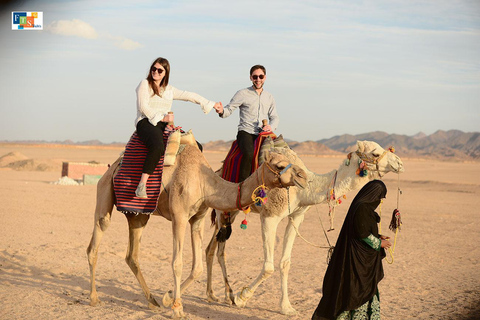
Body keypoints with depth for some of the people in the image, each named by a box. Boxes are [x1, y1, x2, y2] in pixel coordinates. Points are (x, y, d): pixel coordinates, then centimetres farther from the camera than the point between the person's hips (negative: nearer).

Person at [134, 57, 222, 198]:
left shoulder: (169, 90, 22)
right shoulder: (145, 84, 6)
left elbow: (190, 96, 26)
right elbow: (143, 107, -5)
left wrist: (211, 104, 27)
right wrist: (162, 117, -13)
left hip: (164, 125, 6)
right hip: (146, 122, -6)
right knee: (158, 147, -39)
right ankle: (142, 185, -39)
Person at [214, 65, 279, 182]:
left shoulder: (269, 97, 18)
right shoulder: (242, 94, 4)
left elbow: (274, 117, 20)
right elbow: (229, 109, 1)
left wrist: (271, 127, -2)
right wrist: (222, 111, -23)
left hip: (262, 135, 4)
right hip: (246, 132, -4)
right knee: (249, 153, -33)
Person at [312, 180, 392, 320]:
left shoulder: (363, 207, 12)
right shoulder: (362, 209, -19)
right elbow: (363, 234, -22)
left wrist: (377, 237, 11)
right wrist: (379, 243, -9)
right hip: (359, 261, -10)